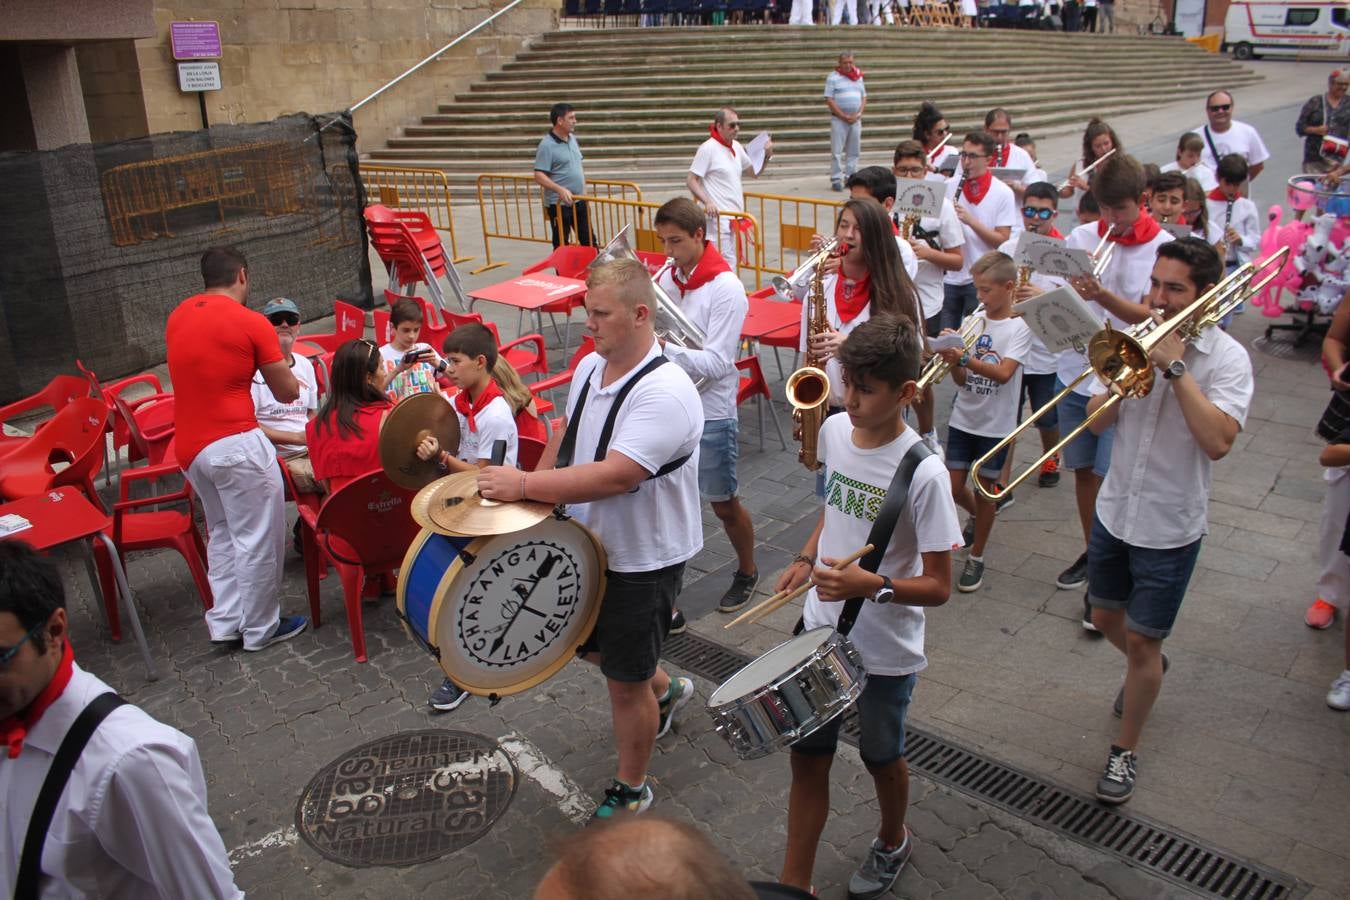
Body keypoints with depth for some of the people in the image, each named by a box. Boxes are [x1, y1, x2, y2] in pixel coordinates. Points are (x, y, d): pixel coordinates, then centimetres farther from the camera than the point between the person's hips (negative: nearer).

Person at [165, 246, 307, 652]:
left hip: (189, 447, 8)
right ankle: (261, 628, 14)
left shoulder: (177, 317, 9)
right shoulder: (251, 323, -10)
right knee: (258, 538, 5)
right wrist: (274, 358, 12)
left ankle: (226, 621, 25)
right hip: (235, 445, -7)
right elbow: (288, 392, -4)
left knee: (222, 533, 21)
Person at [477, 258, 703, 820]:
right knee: (590, 645, 27)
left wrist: (523, 485, -34)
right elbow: (567, 435, 15)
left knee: (625, 684, 8)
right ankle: (666, 691, 55)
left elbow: (615, 476, -36)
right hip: (591, 544, 9)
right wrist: (533, 489, 3)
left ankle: (631, 792, 32)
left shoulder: (665, 394, -28)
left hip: (645, 560, -8)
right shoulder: (589, 368, -1)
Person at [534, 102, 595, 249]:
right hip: (559, 204, -7)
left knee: (589, 242, 13)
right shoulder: (547, 145, -15)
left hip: (579, 201, 7)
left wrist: (584, 189, 17)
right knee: (561, 246, 4)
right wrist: (560, 190, -31)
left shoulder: (572, 138, 9)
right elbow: (539, 176, -20)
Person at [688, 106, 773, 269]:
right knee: (727, 263, -14)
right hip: (719, 218, -8)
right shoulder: (708, 148, -11)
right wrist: (707, 202, -25)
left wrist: (766, 156, 4)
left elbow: (754, 172, 22)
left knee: (732, 260, 12)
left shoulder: (736, 146, 12)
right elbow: (690, 180, -12)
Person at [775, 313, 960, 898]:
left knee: (881, 757, 21)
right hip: (821, 630, 5)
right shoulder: (834, 431, -7)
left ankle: (893, 842, 51)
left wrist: (872, 585, -35)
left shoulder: (922, 474, -25)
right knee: (807, 757, 12)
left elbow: (939, 587, -19)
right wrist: (806, 559, -2)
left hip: (886, 652, -4)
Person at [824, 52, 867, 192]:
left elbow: (864, 97, 14)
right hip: (838, 119, -5)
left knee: (854, 151, 6)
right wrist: (844, 116, -12)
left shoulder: (858, 76, 13)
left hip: (855, 119, 5)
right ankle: (836, 179, -3)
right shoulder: (833, 77, -1)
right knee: (836, 151, -6)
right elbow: (829, 100, -8)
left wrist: (858, 114, -3)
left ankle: (850, 177, 14)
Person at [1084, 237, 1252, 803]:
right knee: (1106, 618, 22)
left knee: (1142, 641, 5)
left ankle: (1125, 750, 24)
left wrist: (1175, 367, -28)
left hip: (1170, 527, -5)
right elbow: (1098, 421, -4)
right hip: (1114, 511, 5)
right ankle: (1149, 668, 54)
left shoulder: (1226, 357, -14)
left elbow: (1218, 442, -29)